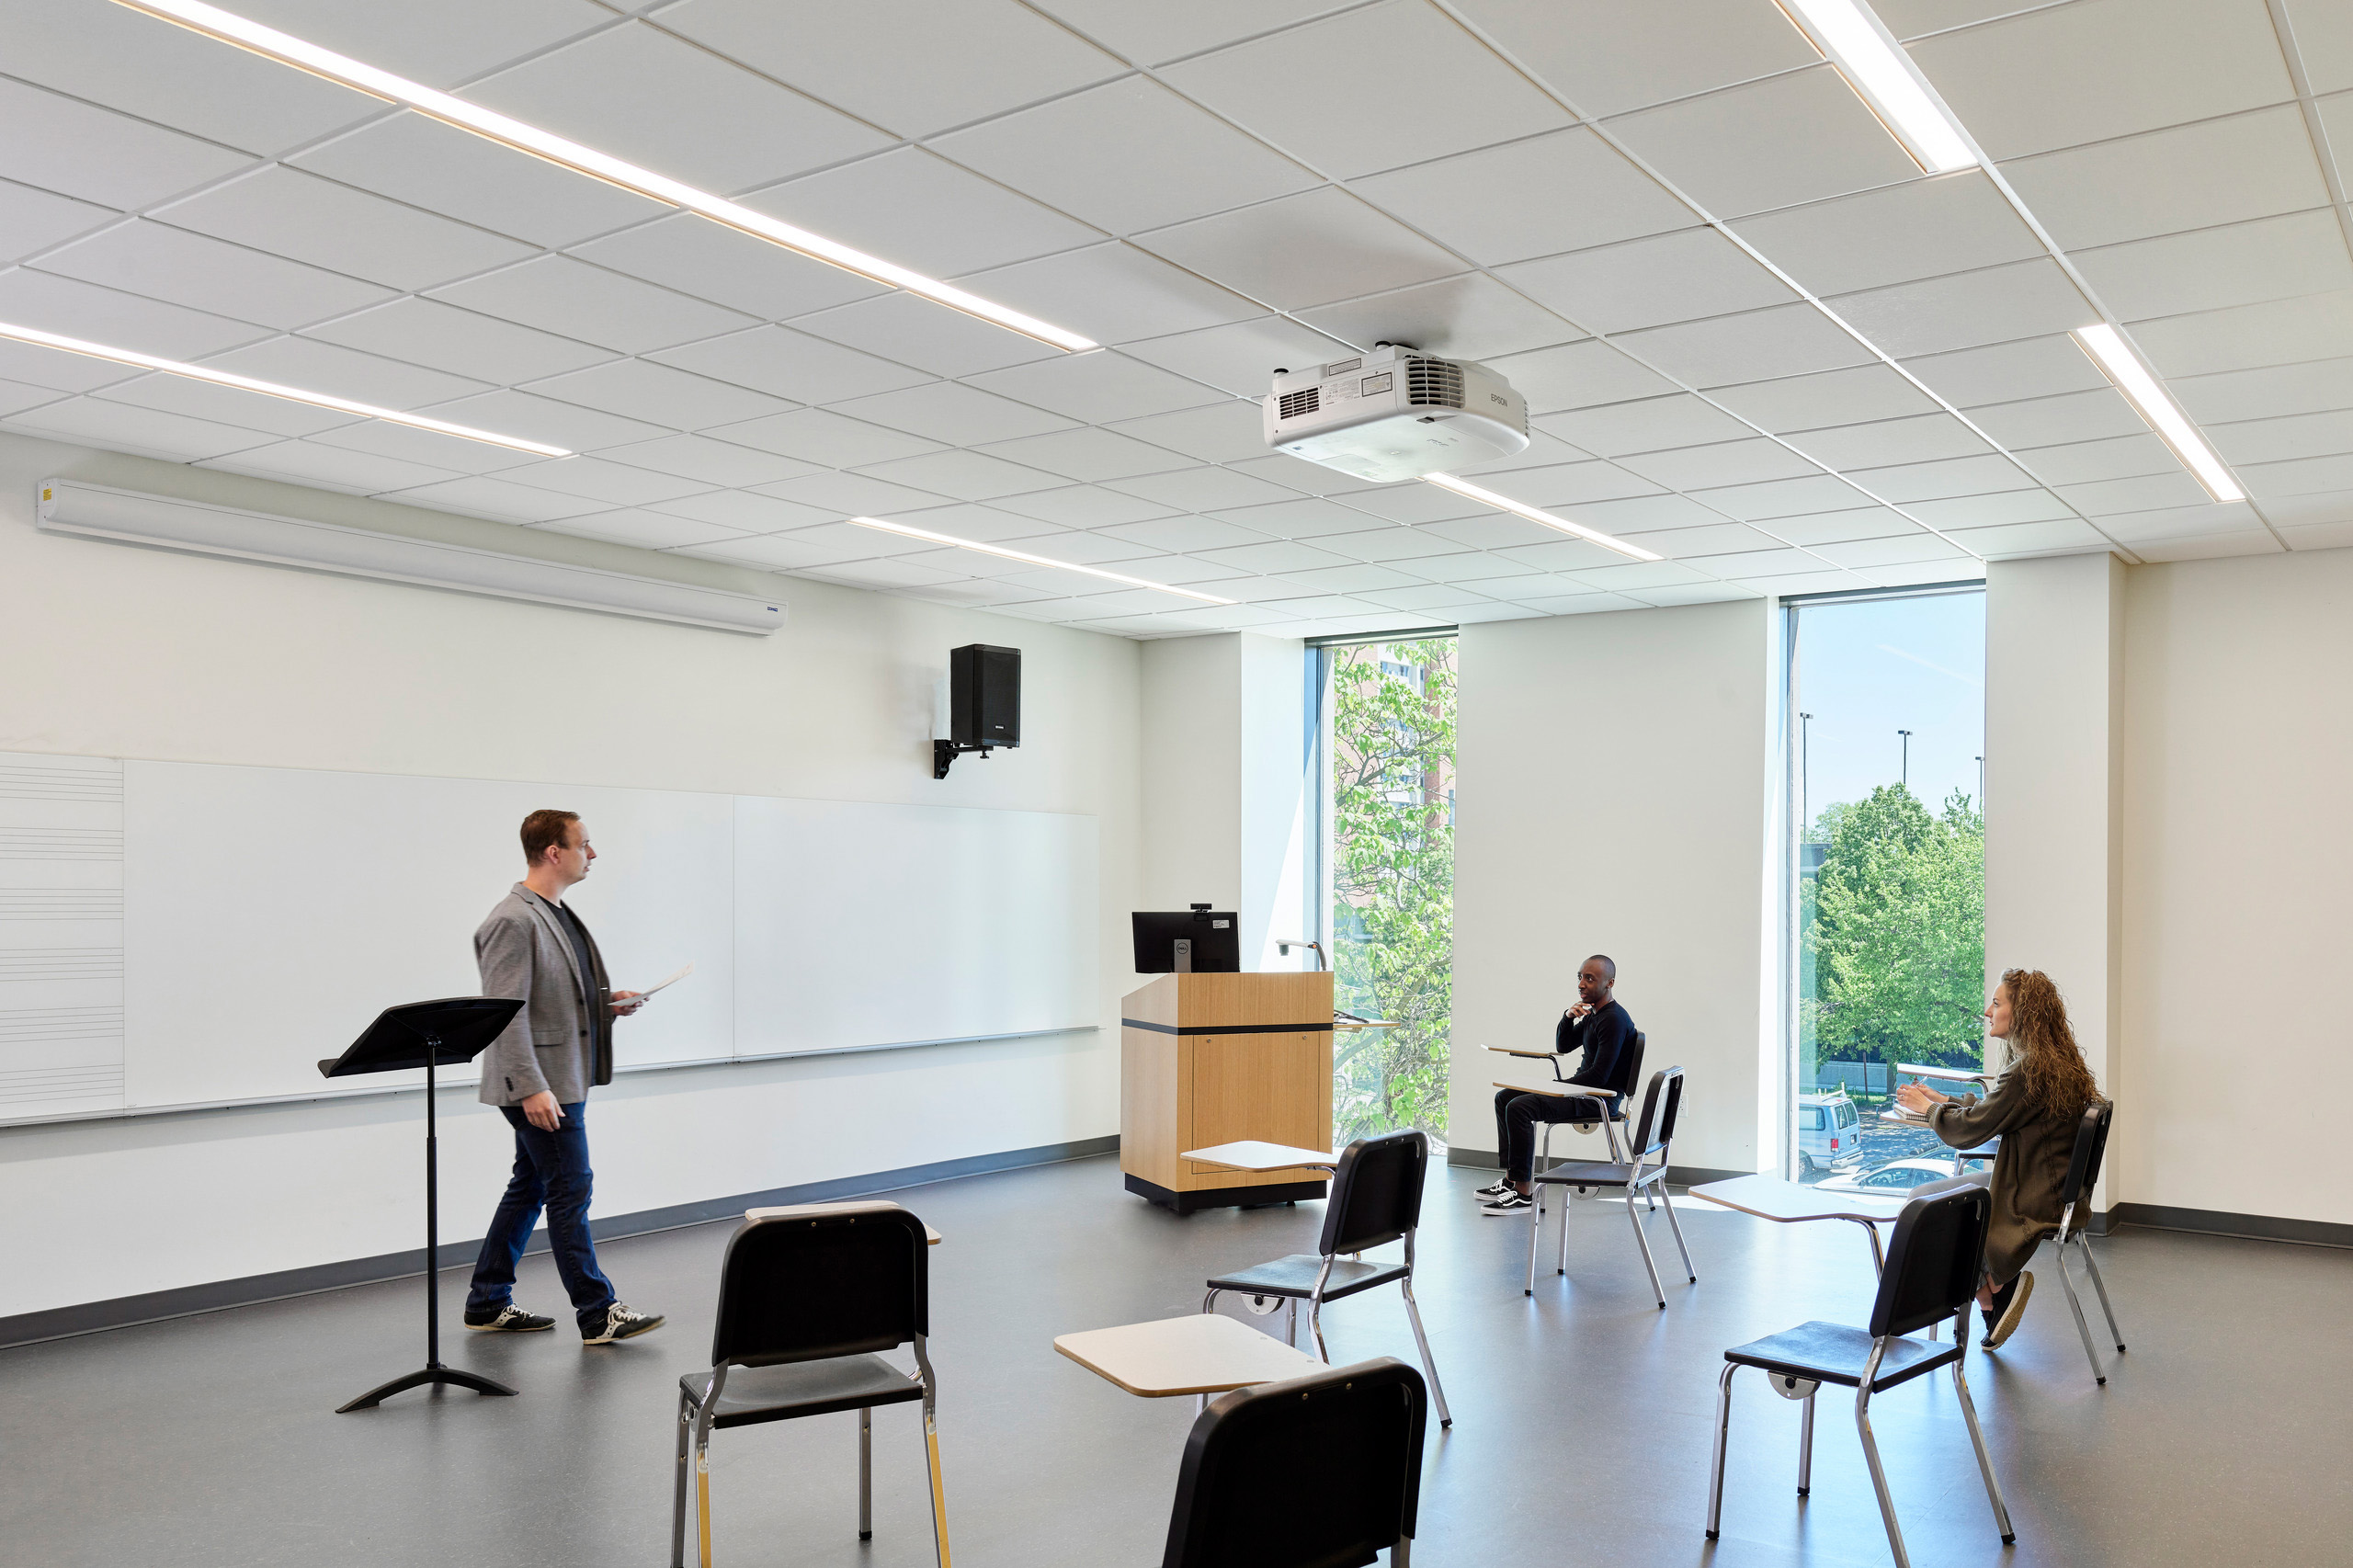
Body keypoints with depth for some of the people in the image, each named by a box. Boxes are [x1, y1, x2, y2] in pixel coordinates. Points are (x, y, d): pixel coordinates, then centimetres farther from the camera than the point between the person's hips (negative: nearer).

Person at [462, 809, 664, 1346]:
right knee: (569, 1194, -4)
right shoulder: (514, 922, -18)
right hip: (542, 1086, -10)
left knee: (529, 1189, 16)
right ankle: (598, 1315, 4)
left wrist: (606, 1000, 9)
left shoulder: (558, 914, 13)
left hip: (563, 1079, 10)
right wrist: (532, 1088, -25)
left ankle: (488, 1305, 27)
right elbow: (505, 1012, -22)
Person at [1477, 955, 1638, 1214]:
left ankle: (1524, 1193, -23)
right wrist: (1568, 1017, 0)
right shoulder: (1592, 1013, 13)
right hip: (1581, 1088, 11)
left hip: (1599, 1098, -11)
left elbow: (1600, 1076, -24)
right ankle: (1511, 1179, 7)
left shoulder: (1614, 1019, -18)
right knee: (1504, 1098, 10)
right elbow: (1563, 1047, 19)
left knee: (1520, 1108, -26)